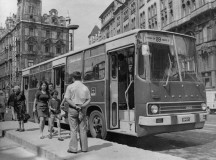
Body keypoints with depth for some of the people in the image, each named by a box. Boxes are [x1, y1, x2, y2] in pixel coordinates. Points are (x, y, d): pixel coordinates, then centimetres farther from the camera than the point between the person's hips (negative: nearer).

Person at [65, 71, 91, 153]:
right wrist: (82, 105, -10)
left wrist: (75, 106, -12)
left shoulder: (70, 87, -4)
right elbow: (88, 99, 0)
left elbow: (67, 99, -11)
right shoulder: (85, 87, 5)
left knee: (73, 130, 2)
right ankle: (84, 148, 14)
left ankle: (73, 148, 6)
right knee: (83, 129, 8)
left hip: (72, 109, -2)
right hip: (82, 110, 3)